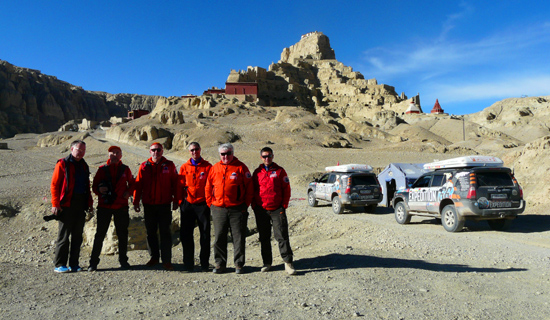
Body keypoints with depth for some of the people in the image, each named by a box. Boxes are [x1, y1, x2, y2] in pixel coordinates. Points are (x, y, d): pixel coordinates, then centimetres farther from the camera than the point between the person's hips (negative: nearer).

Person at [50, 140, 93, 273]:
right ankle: (59, 265, 5)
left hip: (81, 205, 6)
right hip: (67, 205, -6)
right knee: (64, 235, -3)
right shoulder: (62, 164, -2)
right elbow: (54, 185, -6)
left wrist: (89, 203, 15)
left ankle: (74, 264, 15)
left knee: (77, 235, 8)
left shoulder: (84, 166, 17)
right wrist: (55, 204, -13)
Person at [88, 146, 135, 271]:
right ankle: (93, 262, 9)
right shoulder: (102, 169, 4)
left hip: (121, 206, 1)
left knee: (122, 234, 8)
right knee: (100, 234, 0)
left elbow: (132, 183, 18)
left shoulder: (125, 169, 7)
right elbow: (94, 186, 7)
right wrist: (99, 190, -15)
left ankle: (123, 260, 20)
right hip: (104, 206, -1)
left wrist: (128, 192, 0)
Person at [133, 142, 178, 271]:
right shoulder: (144, 166, 6)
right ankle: (154, 257, 26)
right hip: (148, 205, 2)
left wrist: (175, 201, -1)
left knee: (165, 232, -1)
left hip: (165, 205, -2)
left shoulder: (169, 165, 2)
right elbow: (138, 185, 7)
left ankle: (166, 260, 4)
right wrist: (136, 201, 2)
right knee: (151, 232, 11)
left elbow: (175, 184, 3)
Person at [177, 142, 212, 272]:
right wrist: (180, 202, 3)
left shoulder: (207, 166, 3)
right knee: (185, 234, 3)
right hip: (188, 204, 2)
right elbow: (180, 186, 10)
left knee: (205, 234, 3)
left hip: (202, 204, -2)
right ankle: (188, 264, 15)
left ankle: (204, 264, 15)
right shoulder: (184, 167, 10)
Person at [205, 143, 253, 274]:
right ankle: (220, 264, 19)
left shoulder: (241, 167, -1)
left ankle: (239, 264, 15)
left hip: (237, 209, -2)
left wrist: (245, 205, -3)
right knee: (219, 238, 7)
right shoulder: (214, 168, 8)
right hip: (218, 209, 3)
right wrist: (211, 203, 7)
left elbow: (249, 187, 0)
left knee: (239, 238, 3)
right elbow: (208, 188, 14)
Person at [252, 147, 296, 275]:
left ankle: (288, 262, 1)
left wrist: (284, 206, -3)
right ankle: (267, 263, 21)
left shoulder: (279, 171, 3)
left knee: (282, 236, -5)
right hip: (261, 210, 3)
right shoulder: (257, 172, 9)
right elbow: (252, 190, 14)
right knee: (264, 238, 10)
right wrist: (254, 206, 4)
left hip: (277, 209, -2)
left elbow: (286, 189, 2)